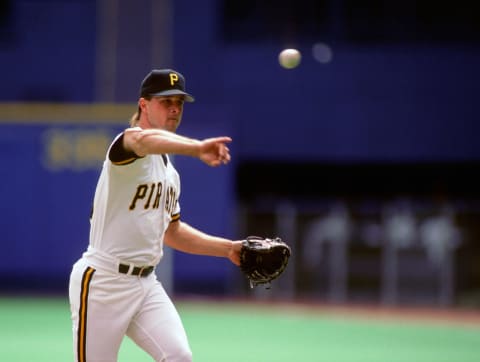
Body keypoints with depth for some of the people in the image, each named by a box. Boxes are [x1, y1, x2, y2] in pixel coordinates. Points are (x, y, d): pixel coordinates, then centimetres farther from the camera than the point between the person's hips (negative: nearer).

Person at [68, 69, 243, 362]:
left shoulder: (170, 171, 16)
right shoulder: (126, 144, -12)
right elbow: (143, 140, -38)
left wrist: (228, 248, 16)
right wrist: (197, 148, -57)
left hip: (146, 283, 7)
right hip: (103, 282, -7)